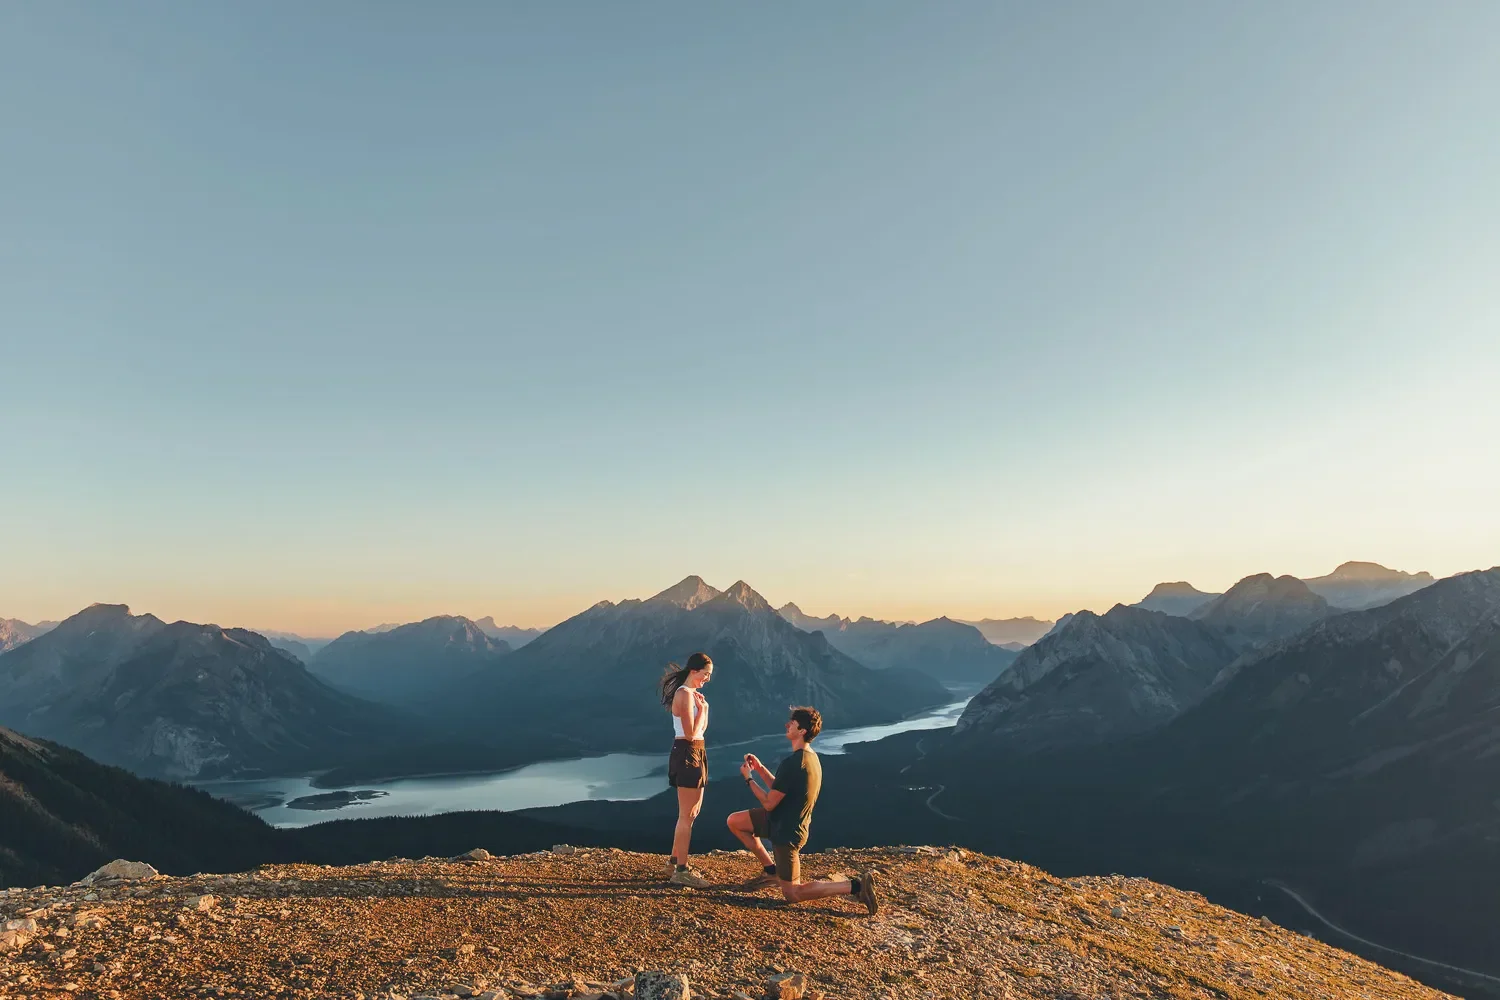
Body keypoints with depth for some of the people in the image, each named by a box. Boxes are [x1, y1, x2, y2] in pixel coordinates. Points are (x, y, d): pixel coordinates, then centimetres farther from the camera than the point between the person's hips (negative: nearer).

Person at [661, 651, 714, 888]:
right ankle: (681, 870, 3)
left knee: (691, 813, 18)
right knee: (687, 816, -4)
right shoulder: (685, 694, -16)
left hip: (695, 754, 11)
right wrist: (703, 708, -11)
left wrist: (703, 708, 4)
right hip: (687, 754, -11)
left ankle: (674, 864, 27)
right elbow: (691, 734, -21)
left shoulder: (691, 694, 15)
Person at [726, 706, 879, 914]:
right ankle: (772, 870, 20)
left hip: (786, 832, -9)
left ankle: (855, 886, -5)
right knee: (734, 821, 14)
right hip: (780, 820, 9)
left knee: (792, 894, 1)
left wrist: (749, 778, -8)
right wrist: (759, 768, 8)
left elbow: (768, 803, -20)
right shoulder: (811, 758, 3)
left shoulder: (792, 764, -28)